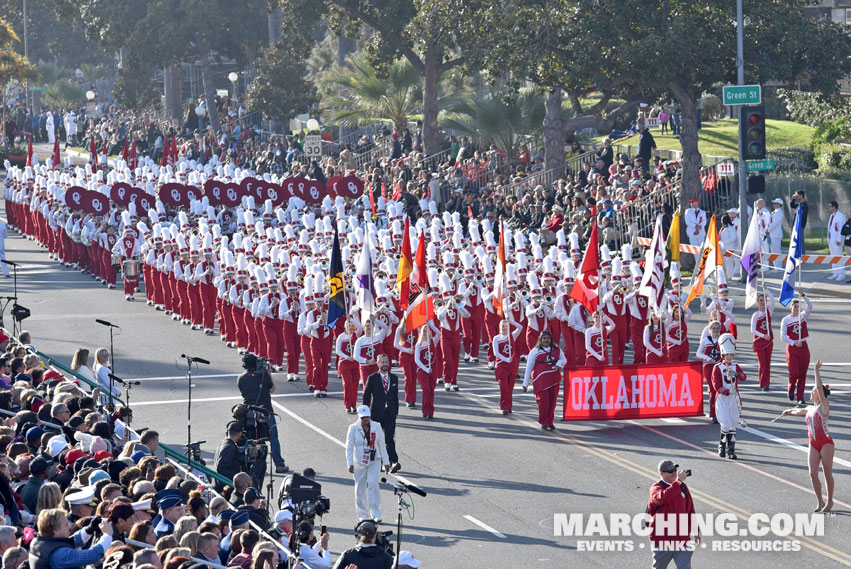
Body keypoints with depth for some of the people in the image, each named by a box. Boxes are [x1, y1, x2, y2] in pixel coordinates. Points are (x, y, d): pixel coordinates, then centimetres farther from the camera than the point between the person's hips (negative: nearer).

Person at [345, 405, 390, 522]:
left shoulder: (376, 427, 1)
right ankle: (363, 515, 14)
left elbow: (382, 445, 8)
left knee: (373, 485, -12)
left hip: (374, 461, 0)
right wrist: (350, 463, -13)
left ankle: (376, 514, -8)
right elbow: (349, 447, -5)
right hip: (359, 463, 0)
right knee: (360, 488, 3)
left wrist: (386, 462, 10)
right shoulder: (353, 428, -4)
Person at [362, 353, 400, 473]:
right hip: (377, 414, -1)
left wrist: (396, 411, 10)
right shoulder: (372, 378, -1)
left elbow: (395, 396, 14)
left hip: (390, 414, 1)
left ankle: (393, 462, -20)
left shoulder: (394, 378, 9)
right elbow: (366, 396, 0)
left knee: (390, 438, -11)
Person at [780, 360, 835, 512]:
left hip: (826, 443, -6)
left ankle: (830, 502, 9)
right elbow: (800, 411, 39)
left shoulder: (824, 407, -5)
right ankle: (820, 502, 7)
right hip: (813, 444, 6)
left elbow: (820, 388, -19)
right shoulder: (810, 408, 15)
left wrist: (817, 371, -20)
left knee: (827, 473, 0)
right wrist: (790, 411, 58)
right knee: (813, 474, -1)